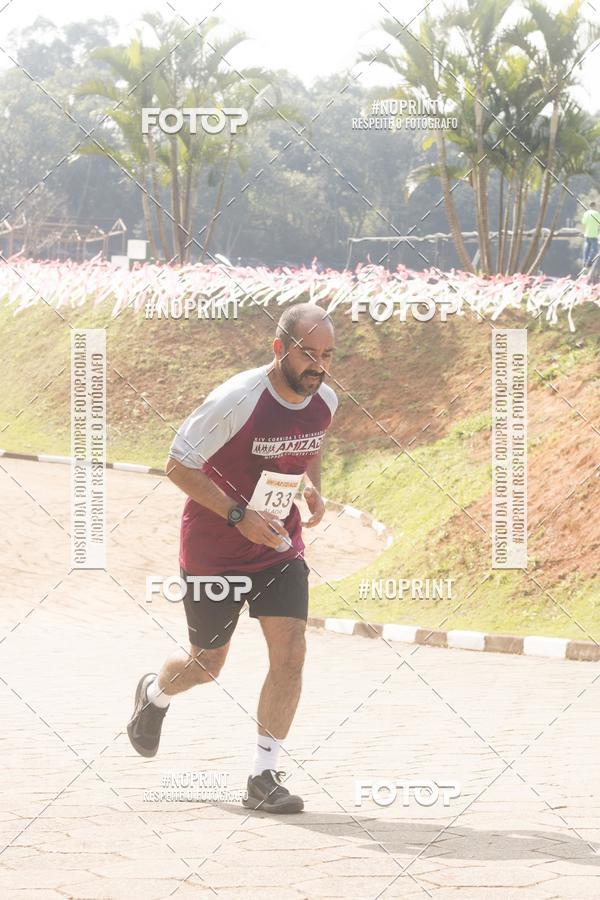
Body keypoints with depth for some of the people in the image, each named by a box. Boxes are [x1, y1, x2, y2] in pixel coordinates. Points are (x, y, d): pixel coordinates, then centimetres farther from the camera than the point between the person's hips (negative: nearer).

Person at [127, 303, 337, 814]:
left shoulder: (325, 401, -5)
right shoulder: (237, 399, -25)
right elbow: (179, 466, -18)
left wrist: (313, 488, -3)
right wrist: (239, 516, -25)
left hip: (280, 546, 4)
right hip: (214, 550, -4)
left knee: (290, 654, -12)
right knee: (207, 666, 11)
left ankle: (264, 777, -3)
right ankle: (155, 694, 47)